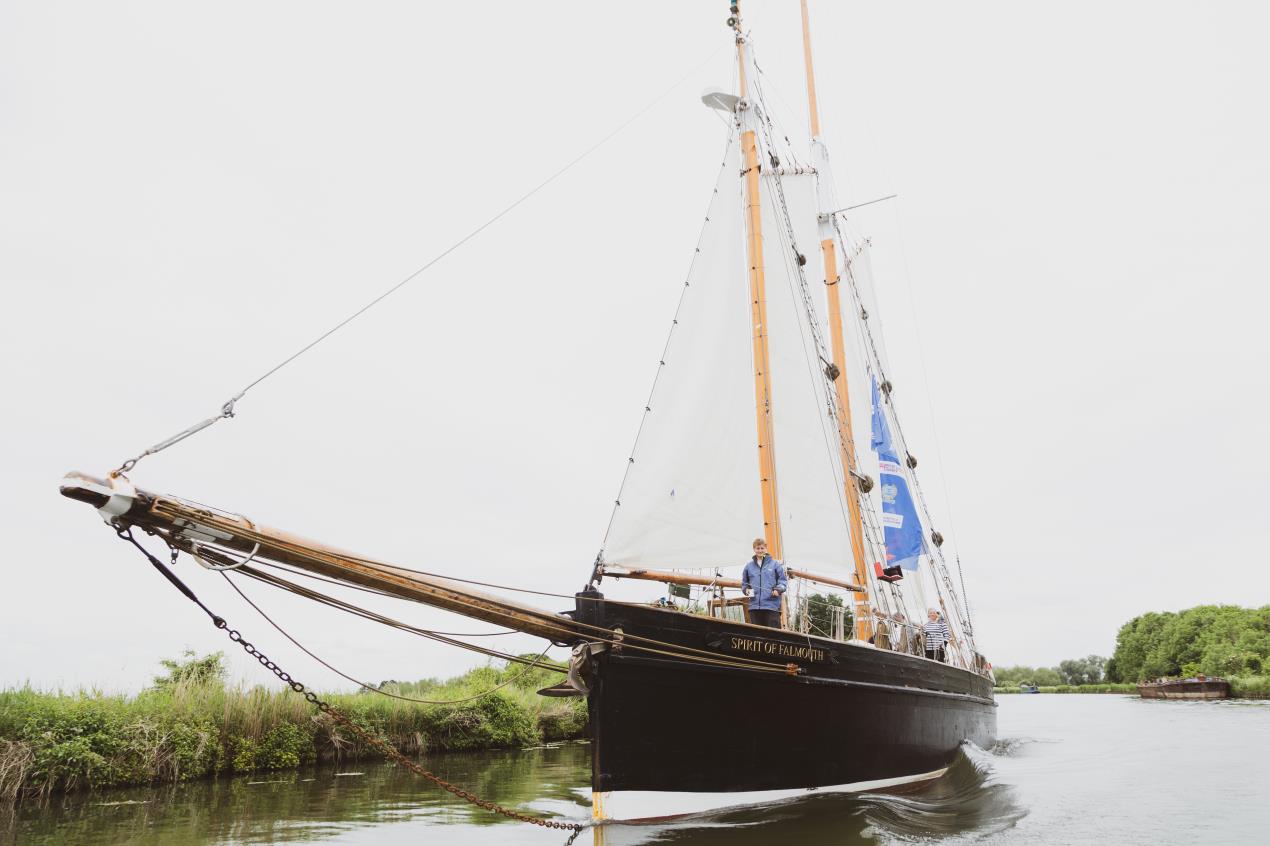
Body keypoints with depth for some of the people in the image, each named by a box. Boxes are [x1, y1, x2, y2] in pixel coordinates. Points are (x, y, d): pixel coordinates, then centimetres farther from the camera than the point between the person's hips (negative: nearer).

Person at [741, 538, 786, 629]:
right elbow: (744, 583, 20)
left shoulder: (775, 564, 5)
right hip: (754, 606, 3)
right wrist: (746, 589, 0)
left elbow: (783, 580, 6)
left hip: (772, 606, -3)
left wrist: (779, 589, -12)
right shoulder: (749, 566, 13)